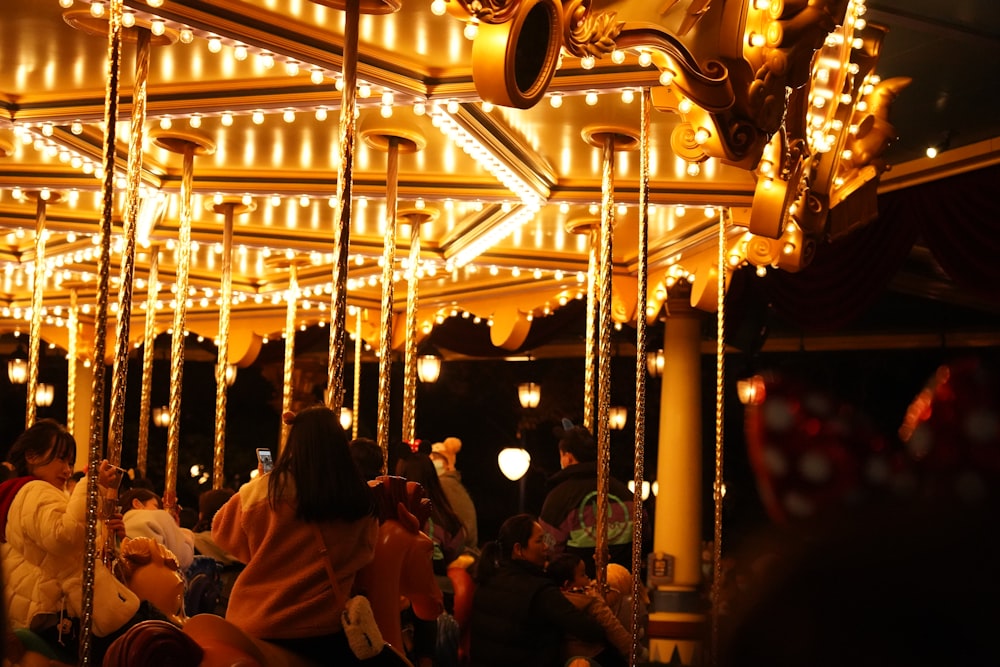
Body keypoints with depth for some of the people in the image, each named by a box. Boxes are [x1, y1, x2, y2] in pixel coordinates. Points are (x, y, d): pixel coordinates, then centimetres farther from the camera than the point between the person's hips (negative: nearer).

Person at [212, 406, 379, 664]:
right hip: (325, 630, 1)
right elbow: (364, 553, 9)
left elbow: (223, 532, 5)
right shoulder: (360, 500, -9)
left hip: (258, 627, -1)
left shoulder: (263, 492, -14)